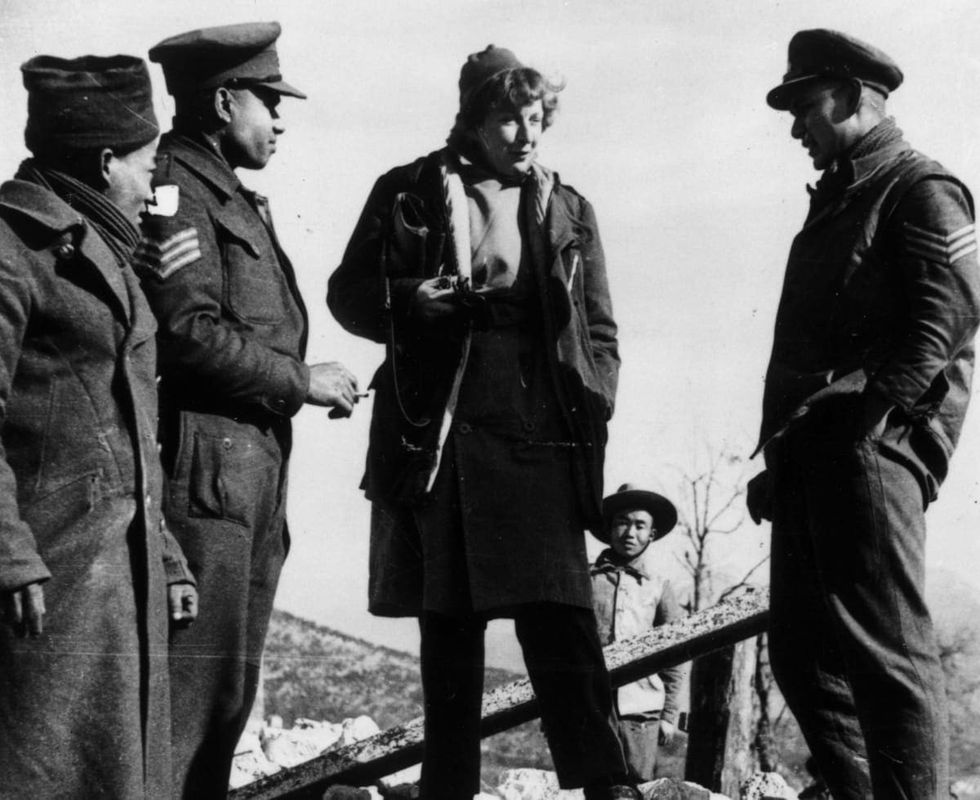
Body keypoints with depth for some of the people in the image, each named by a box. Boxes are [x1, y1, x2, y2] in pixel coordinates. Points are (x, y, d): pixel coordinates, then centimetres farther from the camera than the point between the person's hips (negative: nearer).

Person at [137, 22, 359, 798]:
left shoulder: (230, 195, 22)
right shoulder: (172, 187, -9)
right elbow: (188, 331, -19)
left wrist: (309, 385, -1)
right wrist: (299, 380, -11)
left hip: (254, 463, 10)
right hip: (204, 462, -10)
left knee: (232, 680, 13)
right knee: (194, 674, -9)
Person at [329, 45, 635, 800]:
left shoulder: (566, 210, 12)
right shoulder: (409, 194, 6)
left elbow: (599, 332, 13)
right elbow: (350, 295, 8)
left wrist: (591, 416, -1)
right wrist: (412, 300, -12)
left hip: (540, 442, 1)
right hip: (437, 439, 0)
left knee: (563, 624, -7)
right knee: (448, 631, 7)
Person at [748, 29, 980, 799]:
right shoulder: (834, 203, 26)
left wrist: (869, 412, -22)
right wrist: (782, 451, 16)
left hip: (870, 446, -9)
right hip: (812, 455, 9)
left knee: (886, 650, -11)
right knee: (804, 654, 9)